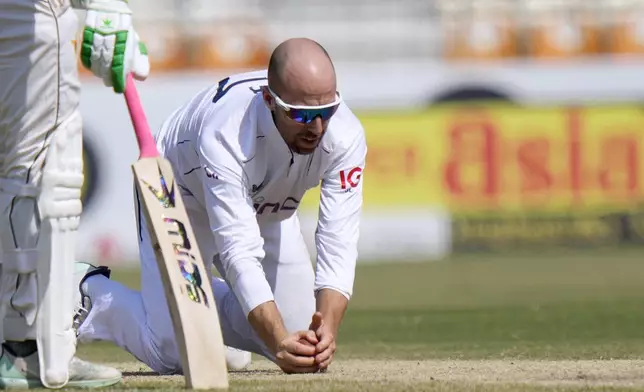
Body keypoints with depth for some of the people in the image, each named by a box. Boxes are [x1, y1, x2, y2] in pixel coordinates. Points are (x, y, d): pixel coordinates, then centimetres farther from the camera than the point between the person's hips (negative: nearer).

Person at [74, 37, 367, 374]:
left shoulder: (345, 134, -31)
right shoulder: (225, 132, -43)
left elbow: (338, 245, -34)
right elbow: (239, 252, -46)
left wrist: (327, 330, -51)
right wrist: (279, 341, -57)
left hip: (267, 211, 5)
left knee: (304, 342, -2)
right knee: (171, 354, -13)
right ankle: (91, 291, 16)